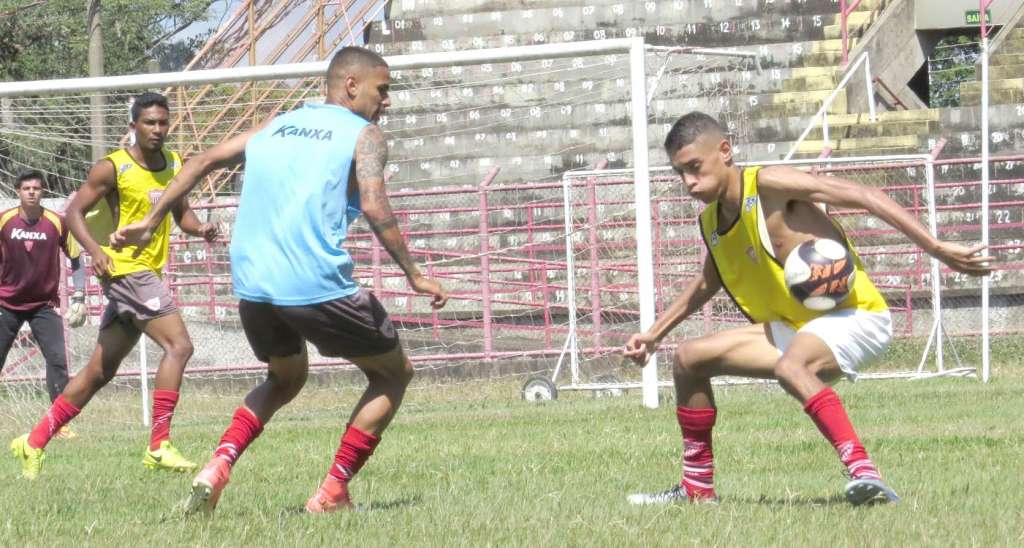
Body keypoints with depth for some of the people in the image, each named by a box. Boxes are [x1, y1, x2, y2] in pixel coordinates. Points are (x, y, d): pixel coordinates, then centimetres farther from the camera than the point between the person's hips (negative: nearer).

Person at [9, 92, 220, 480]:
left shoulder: (175, 165, 11)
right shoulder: (113, 168, -9)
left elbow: (181, 212, 20)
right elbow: (74, 212, -8)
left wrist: (200, 228, -3)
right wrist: (95, 250, -26)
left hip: (148, 274, 8)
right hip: (125, 269, -8)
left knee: (100, 371, 12)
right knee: (178, 345, -20)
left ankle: (34, 443, 20)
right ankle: (159, 447, -21)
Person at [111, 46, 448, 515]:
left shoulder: (277, 125, 21)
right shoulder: (364, 135, 2)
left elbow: (203, 162, 19)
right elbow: (374, 207, -13)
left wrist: (149, 222, 24)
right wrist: (414, 277, -9)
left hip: (251, 284, 6)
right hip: (319, 284, -6)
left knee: (286, 377, 32)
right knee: (393, 373, 15)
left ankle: (217, 467, 7)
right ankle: (331, 494, 4)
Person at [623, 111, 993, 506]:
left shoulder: (769, 185, -18)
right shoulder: (711, 223, 7)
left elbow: (863, 196, -22)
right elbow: (706, 284, 29)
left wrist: (937, 249, -27)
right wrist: (654, 334, 28)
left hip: (854, 316, -9)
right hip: (796, 327, 9)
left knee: (790, 367, -39)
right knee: (688, 359, 10)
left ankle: (863, 473, -45)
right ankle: (697, 489, 19)